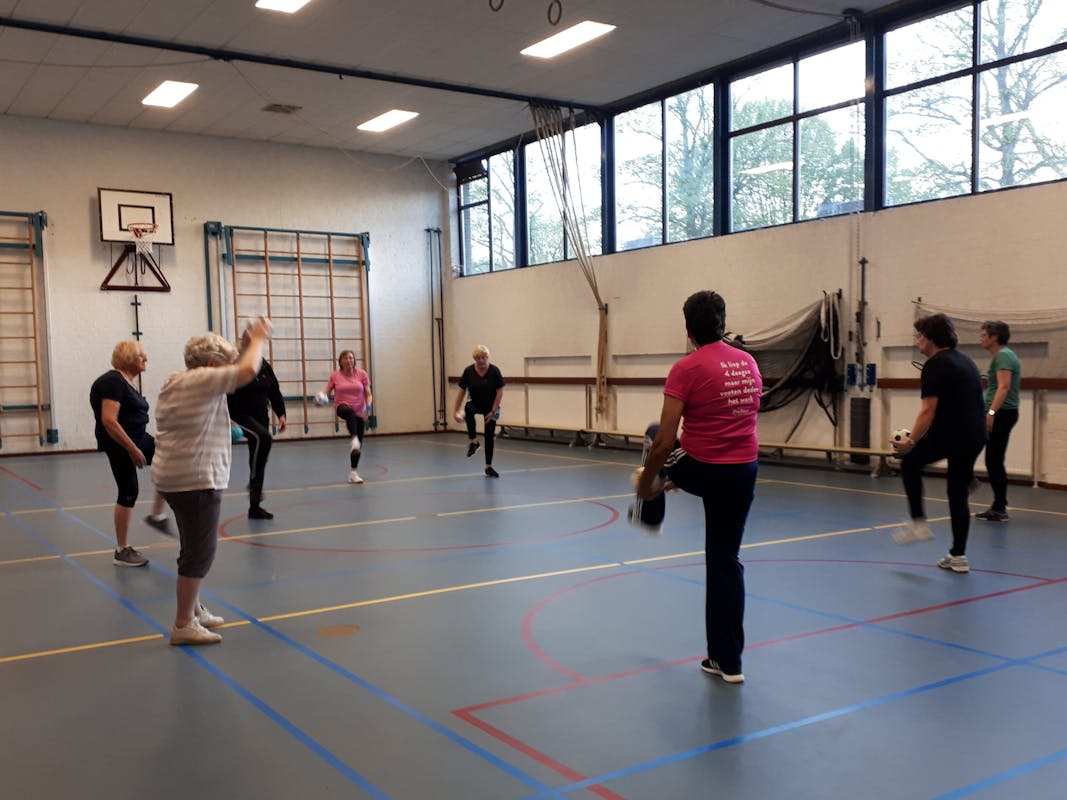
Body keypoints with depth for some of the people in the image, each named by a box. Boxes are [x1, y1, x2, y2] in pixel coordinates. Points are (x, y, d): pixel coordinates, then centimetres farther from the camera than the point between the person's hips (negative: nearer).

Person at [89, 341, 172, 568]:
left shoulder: (127, 382, 13)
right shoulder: (113, 381, -16)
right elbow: (109, 420, -24)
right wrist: (132, 449, -24)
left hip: (137, 438, 10)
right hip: (119, 444, -10)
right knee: (129, 492, -5)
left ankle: (157, 515, 8)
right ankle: (122, 551, 5)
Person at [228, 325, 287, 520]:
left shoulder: (264, 366, 7)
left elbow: (275, 393, 12)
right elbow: (223, 394, -14)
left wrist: (281, 414, 3)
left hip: (260, 417, 6)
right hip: (240, 415, -6)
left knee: (258, 461, 8)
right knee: (263, 438, -34)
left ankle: (255, 506, 18)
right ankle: (254, 484, -23)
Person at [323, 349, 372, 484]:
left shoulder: (361, 374, -2)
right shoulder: (335, 375, -3)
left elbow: (368, 395, 0)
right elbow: (327, 393, -2)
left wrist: (368, 408, -17)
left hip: (359, 412, 2)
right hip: (342, 407, -2)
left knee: (359, 444, 3)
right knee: (350, 412, -41)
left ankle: (353, 473, 16)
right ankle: (354, 439, -53)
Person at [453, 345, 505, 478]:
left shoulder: (494, 371, -18)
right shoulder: (468, 371, -13)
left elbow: (500, 392, -14)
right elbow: (462, 391, -7)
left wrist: (493, 411, -18)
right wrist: (455, 411, -9)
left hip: (490, 407, -1)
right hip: (475, 403, 1)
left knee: (489, 436, 0)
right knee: (468, 408, -35)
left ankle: (488, 466, 13)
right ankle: (473, 441, -24)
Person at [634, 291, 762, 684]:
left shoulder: (687, 368, -15)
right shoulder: (749, 363, 5)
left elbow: (665, 442, -16)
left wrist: (645, 482, -1)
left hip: (700, 470, -5)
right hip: (744, 472, 5)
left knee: (656, 437, 27)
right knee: (726, 561, 14)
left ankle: (652, 510, 49)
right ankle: (727, 660, 17)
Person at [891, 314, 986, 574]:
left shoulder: (935, 364, -8)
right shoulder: (964, 360, 19)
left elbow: (929, 410, -16)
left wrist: (911, 441, -16)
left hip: (949, 434, -8)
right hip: (976, 435, 8)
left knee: (910, 462, 16)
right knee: (959, 495, 14)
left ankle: (918, 522, 11)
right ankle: (958, 556, 16)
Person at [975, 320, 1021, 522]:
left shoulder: (1003, 356, -13)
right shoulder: (1005, 355, 20)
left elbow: (1004, 386, -24)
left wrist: (991, 412, -30)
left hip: (1001, 413, -11)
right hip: (1003, 413, 11)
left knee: (994, 461, -7)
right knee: (994, 462, 14)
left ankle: (999, 509, -3)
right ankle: (999, 506, 19)